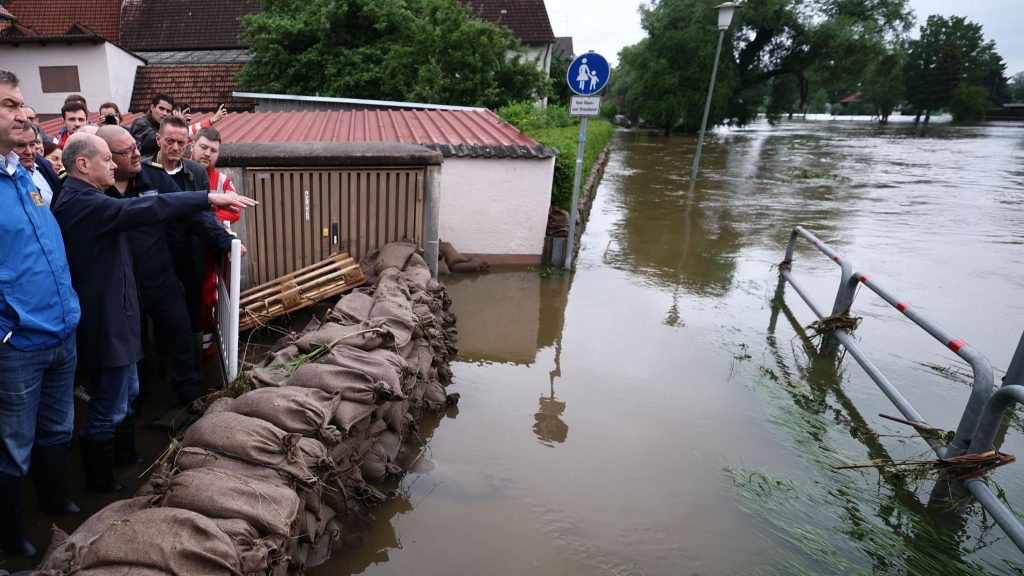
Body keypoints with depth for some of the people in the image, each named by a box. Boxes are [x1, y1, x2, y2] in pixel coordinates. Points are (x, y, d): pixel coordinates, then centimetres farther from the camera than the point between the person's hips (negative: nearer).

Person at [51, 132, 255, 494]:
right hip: (107, 320, -11)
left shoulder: (80, 200, 14)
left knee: (126, 392, 23)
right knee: (109, 407, 3)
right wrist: (208, 198, -33)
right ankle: (100, 481, 19)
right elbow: (146, 209, -32)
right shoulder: (82, 203, -22)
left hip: (113, 314, 11)